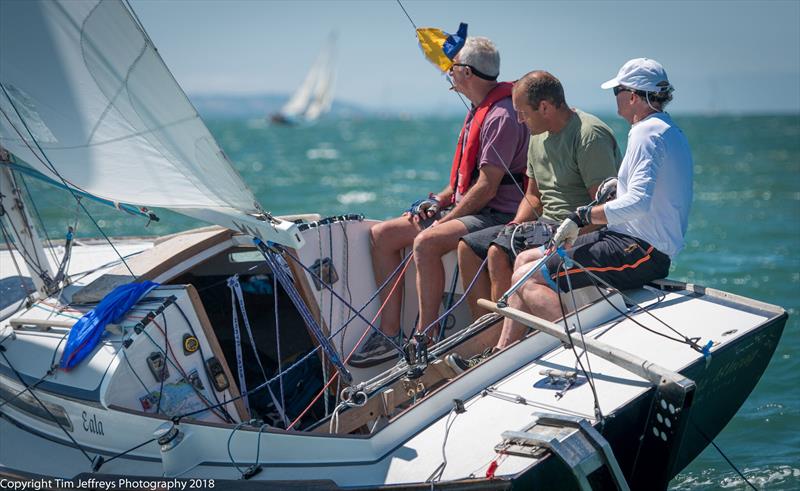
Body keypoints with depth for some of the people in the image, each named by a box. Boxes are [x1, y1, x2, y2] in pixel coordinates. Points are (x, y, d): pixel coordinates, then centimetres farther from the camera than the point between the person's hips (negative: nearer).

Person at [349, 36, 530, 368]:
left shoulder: (502, 116, -17)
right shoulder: (478, 110, 16)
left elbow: (487, 188, -21)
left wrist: (446, 219, -14)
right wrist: (439, 201, 7)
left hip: (497, 216, -10)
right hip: (467, 209, 10)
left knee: (426, 241, -34)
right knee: (382, 234, 1)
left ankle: (424, 341, -26)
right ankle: (390, 333, -1)